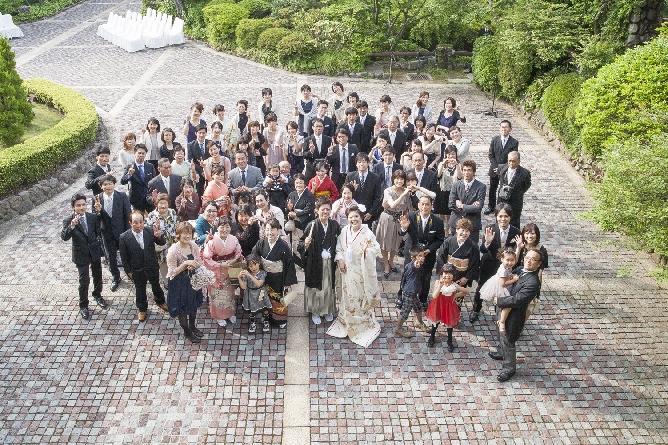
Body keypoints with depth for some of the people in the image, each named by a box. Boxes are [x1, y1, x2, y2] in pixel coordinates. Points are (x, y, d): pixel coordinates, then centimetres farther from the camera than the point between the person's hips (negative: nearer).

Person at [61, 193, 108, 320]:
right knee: (84, 281, 0)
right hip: (81, 255, -3)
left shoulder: (93, 217, -7)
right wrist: (72, 226, -44)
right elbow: (64, 237, -29)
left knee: (98, 276, 19)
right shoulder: (68, 221, -16)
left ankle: (97, 295, 46)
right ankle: (83, 306, 19)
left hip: (95, 251, 3)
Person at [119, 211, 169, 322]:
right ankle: (142, 309, 46)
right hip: (137, 271, -1)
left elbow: (162, 243, -12)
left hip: (152, 267, 1)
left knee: (156, 286, 25)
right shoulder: (124, 237, -21)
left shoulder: (150, 231, -20)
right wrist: (128, 271, -5)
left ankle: (160, 301, 54)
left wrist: (159, 236, -36)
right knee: (140, 290, 21)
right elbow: (124, 257, -11)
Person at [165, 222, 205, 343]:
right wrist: (185, 263, -31)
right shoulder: (173, 251, -25)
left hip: (193, 280, 5)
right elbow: (172, 272, -21)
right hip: (179, 283, -5)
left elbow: (199, 263, 1)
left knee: (194, 305, 24)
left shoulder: (193, 246, -9)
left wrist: (193, 266, -21)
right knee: (182, 309, 15)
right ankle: (187, 331, 38)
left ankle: (192, 326, 49)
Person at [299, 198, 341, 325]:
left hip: (330, 262, 3)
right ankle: (315, 312, 29)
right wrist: (305, 244, -33)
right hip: (315, 262, -3)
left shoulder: (334, 225, -3)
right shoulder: (312, 225, -13)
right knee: (316, 287, 11)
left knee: (329, 286, 17)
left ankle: (328, 310, 36)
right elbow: (301, 244, -13)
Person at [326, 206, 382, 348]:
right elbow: (339, 248, 8)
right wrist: (340, 259, -7)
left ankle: (363, 324, 23)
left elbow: (376, 249, -18)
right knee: (347, 295, 18)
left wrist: (366, 250, -36)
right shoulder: (344, 231, -2)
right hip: (347, 270, 5)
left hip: (361, 271, -5)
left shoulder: (367, 233, -17)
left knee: (361, 297, 6)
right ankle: (347, 322, 37)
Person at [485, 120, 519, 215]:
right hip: (494, 169, 3)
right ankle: (491, 206, 31)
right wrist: (495, 167, -11)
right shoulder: (494, 139, -2)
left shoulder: (514, 142, -9)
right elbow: (490, 155, -1)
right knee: (492, 189, 15)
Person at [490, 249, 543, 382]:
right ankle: (503, 353, 56)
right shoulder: (519, 270, -3)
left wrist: (499, 301, -20)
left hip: (513, 316, -8)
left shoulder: (533, 282, -29)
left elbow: (516, 300, -32)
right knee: (502, 336, 29)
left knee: (507, 341, 9)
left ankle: (509, 368, 30)